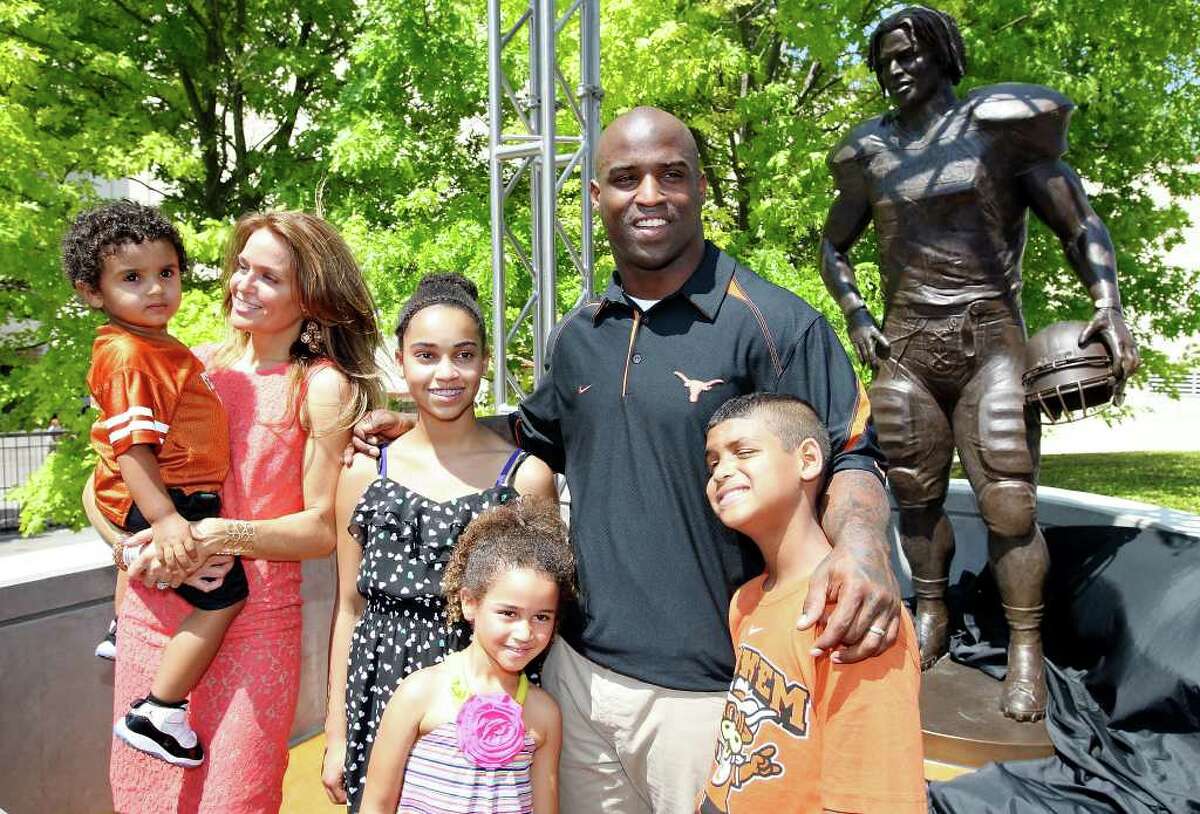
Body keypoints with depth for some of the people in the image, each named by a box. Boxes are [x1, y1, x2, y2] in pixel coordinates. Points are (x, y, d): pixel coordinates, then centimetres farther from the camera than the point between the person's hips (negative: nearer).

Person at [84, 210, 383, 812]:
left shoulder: (322, 387, -6)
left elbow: (323, 528, -8)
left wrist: (219, 536, -20)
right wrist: (141, 549, -11)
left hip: (255, 626, -4)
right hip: (153, 614, 4)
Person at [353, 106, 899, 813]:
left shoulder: (776, 325, -11)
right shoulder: (578, 337, 7)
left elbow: (850, 460, -9)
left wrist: (860, 543, -31)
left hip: (704, 691, -5)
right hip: (580, 671, 6)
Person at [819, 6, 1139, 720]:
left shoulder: (998, 126, 1)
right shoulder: (872, 153, 11)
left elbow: (1080, 224, -1)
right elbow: (834, 246, 23)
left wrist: (1108, 307, -17)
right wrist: (856, 315, 6)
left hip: (990, 343, -3)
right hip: (904, 349, 4)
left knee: (1009, 506, -6)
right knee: (917, 496, 11)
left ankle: (1027, 651, 8)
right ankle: (932, 620, 28)